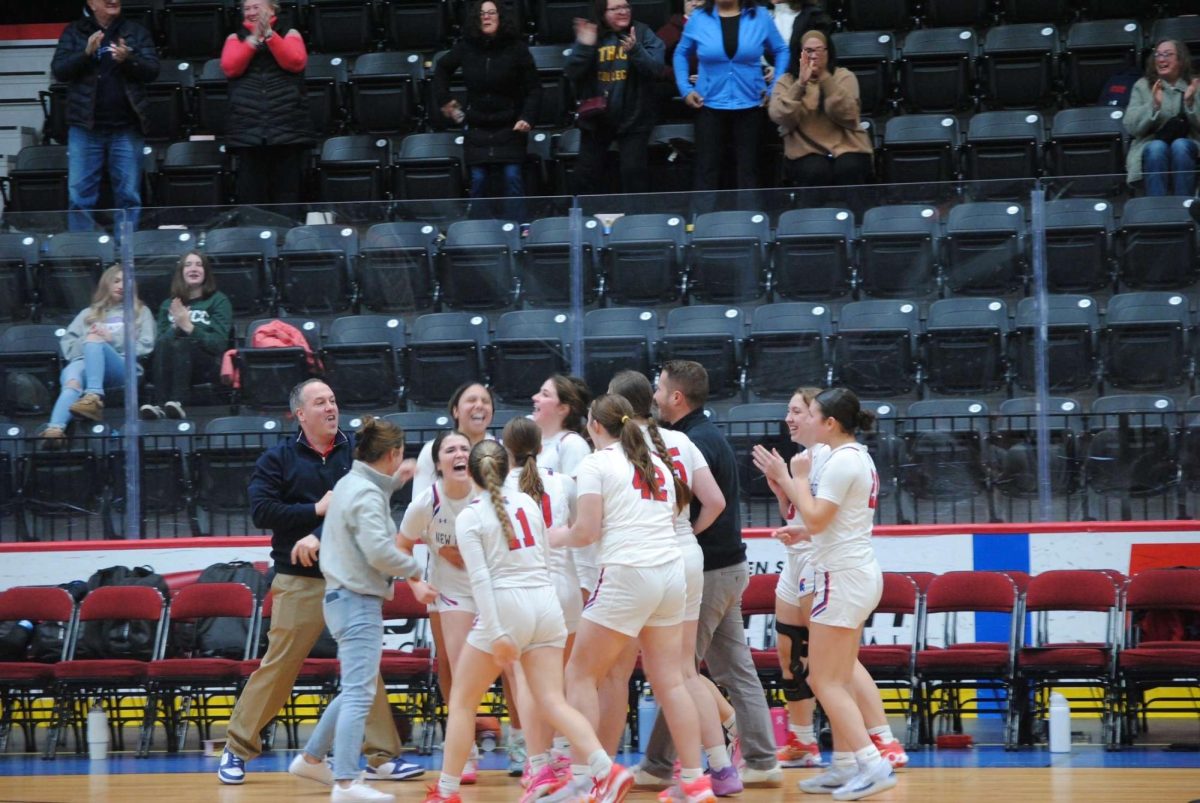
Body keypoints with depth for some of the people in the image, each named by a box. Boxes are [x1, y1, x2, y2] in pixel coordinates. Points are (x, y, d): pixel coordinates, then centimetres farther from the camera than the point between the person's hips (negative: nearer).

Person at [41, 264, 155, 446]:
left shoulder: (140, 312, 28)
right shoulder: (88, 314, 35)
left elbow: (145, 347, 12)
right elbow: (66, 344, 22)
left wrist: (113, 340, 1)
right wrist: (84, 342, 1)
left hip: (123, 365, -1)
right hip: (83, 361, 1)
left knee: (94, 340, -35)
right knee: (72, 382, -38)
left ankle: (94, 398, -55)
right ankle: (55, 430, -66)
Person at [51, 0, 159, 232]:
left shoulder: (136, 33, 7)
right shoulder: (74, 32, 6)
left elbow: (152, 70, 0)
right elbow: (59, 71, -3)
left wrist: (128, 59, -19)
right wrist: (86, 53, -19)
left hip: (126, 128, 1)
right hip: (85, 126, 0)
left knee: (129, 195, 3)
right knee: (80, 195, 0)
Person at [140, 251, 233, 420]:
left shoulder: (218, 301, 10)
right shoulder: (168, 305, 20)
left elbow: (219, 343, -3)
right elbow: (159, 342, 8)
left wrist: (189, 328, -14)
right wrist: (176, 327, -10)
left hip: (207, 366, -2)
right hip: (172, 369, 2)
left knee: (182, 344, -33)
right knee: (164, 343, -30)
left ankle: (177, 404, -52)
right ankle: (161, 404, -50)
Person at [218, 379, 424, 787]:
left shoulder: (355, 451, 4)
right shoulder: (278, 459, 2)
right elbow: (262, 511, -8)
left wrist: (320, 536, -18)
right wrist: (317, 510, -11)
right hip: (299, 581, -2)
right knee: (279, 665, -2)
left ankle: (382, 757, 5)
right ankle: (237, 749, 9)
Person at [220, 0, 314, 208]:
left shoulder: (289, 34, 12)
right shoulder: (236, 38, 15)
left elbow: (296, 62, -7)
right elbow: (229, 68, -2)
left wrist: (269, 35, -15)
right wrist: (253, 40, -12)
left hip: (287, 129, -1)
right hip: (248, 130, 1)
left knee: (287, 198, 0)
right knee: (251, 198, -2)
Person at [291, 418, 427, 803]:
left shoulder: (351, 483, 13)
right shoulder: (367, 495, -17)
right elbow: (379, 551, -24)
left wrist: (395, 481, 29)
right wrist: (413, 569, -10)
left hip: (344, 596, 11)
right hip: (358, 601, -11)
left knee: (355, 690, 22)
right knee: (359, 693, -13)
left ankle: (311, 758, 31)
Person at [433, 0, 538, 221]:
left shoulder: (516, 49, -7)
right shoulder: (466, 47, 1)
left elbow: (533, 89, -4)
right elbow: (442, 69, 20)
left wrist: (527, 118, -17)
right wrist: (444, 100, 11)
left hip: (509, 127, -2)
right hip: (477, 127, 2)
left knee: (512, 178, -9)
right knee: (478, 180, 2)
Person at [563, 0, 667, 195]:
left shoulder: (642, 33, -5)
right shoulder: (589, 34, 1)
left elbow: (658, 69, -15)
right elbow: (571, 74, -7)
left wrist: (635, 50, -31)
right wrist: (584, 47, -21)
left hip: (632, 119, -3)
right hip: (595, 118, 3)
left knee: (633, 171, -6)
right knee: (586, 172, 9)